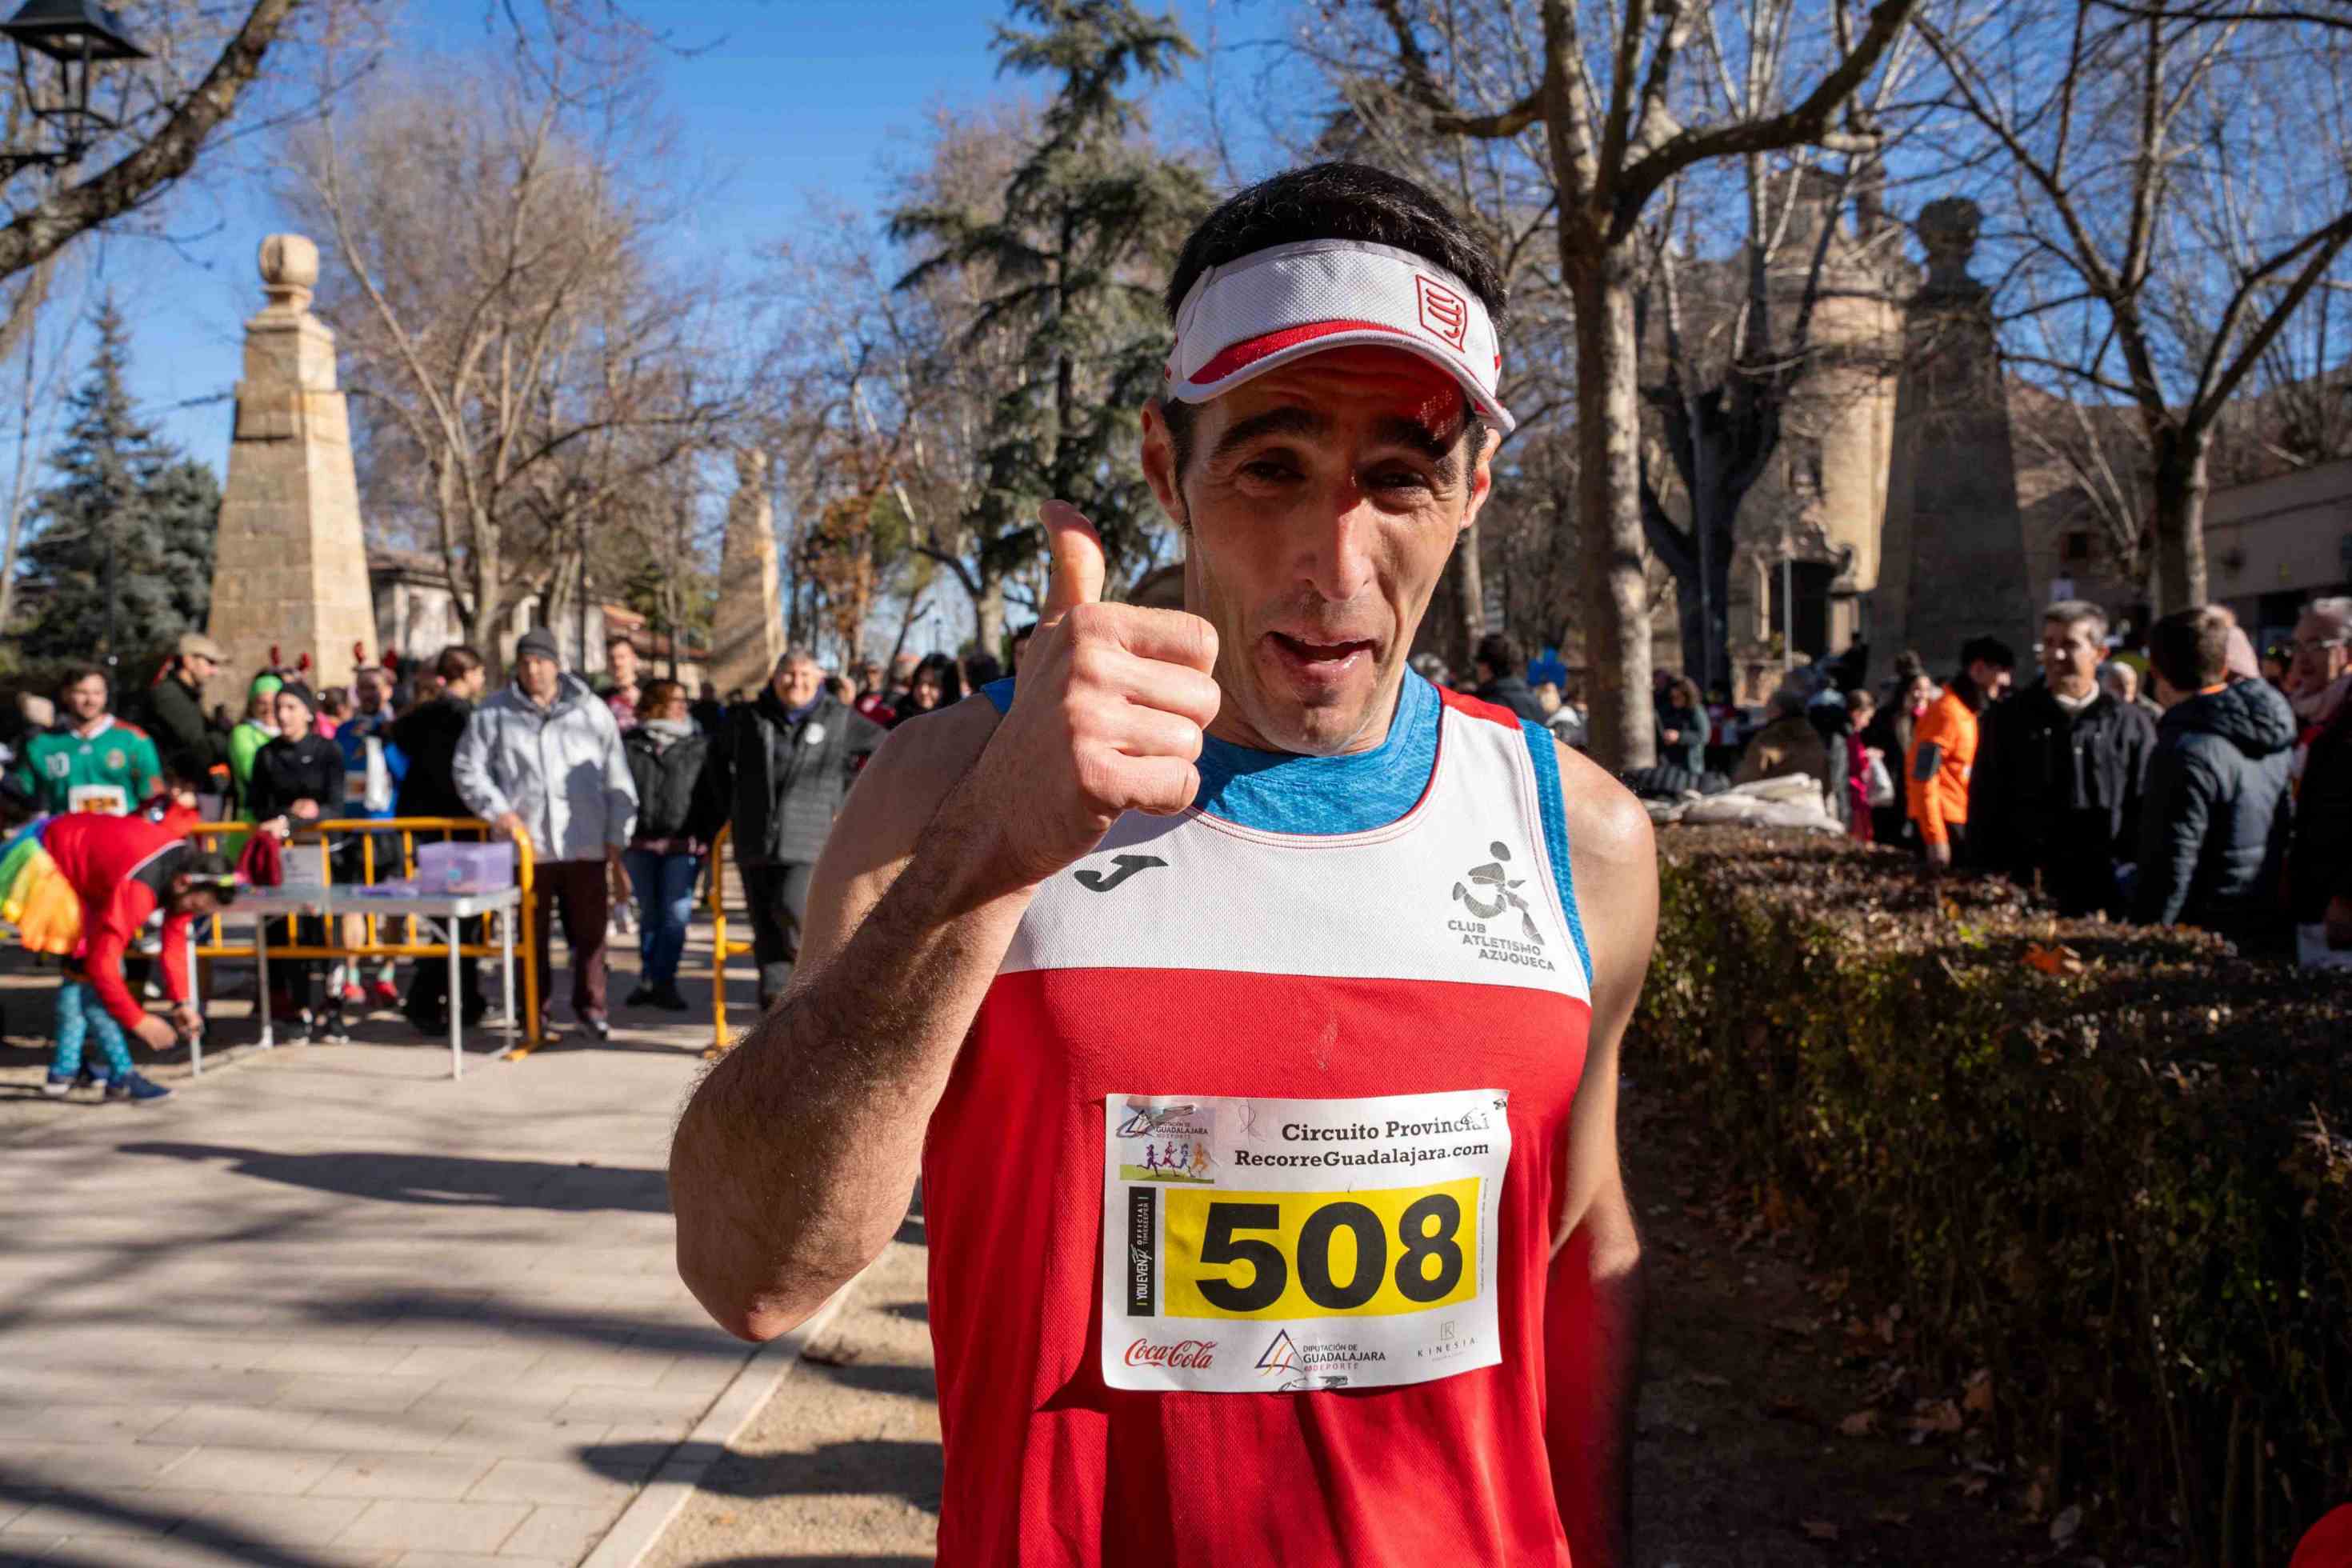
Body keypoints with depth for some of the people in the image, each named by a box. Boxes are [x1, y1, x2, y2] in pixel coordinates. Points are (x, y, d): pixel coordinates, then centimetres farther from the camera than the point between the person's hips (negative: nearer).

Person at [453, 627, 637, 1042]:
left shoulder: (591, 711, 4)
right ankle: (536, 1012, 19)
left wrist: (616, 839, 5)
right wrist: (499, 810, -8)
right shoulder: (493, 715, 3)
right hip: (526, 847, 0)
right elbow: (468, 769, 6)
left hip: (586, 846, 0)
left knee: (590, 930, 6)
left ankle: (590, 1004, 22)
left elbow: (616, 780, 7)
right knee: (531, 934, 7)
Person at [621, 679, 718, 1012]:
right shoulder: (628, 745, 5)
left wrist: (705, 836, -1)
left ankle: (663, 982, 6)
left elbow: (715, 794, 5)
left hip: (683, 846, 0)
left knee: (676, 914, -5)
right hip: (639, 844, 1)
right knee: (649, 914, 11)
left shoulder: (700, 745, 6)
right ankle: (648, 980, 22)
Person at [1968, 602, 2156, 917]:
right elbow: (1985, 812, 7)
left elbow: (2145, 815, 7)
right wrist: (1993, 880, -1)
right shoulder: (2007, 720, 8)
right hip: (2027, 892, 0)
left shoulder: (2131, 725, 8)